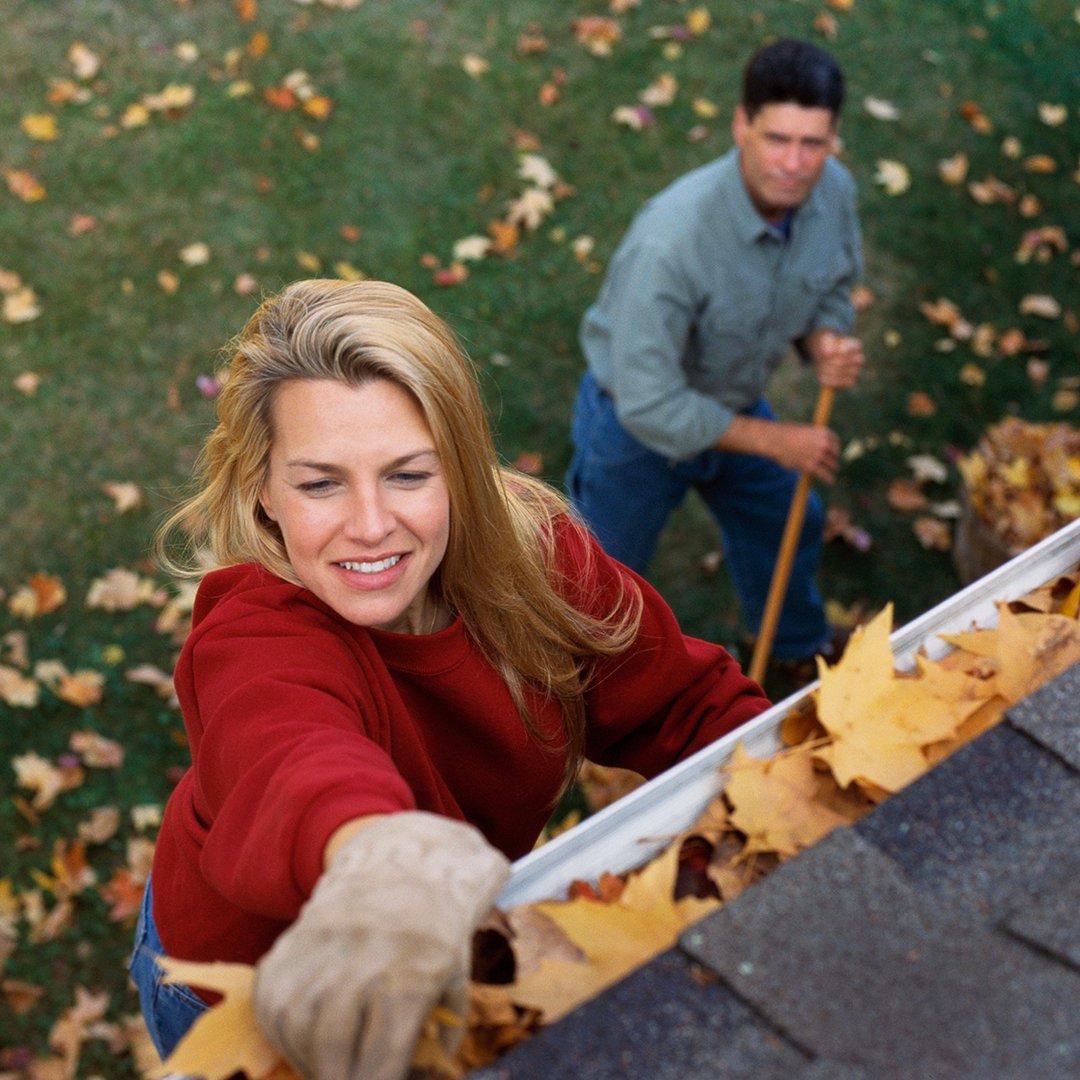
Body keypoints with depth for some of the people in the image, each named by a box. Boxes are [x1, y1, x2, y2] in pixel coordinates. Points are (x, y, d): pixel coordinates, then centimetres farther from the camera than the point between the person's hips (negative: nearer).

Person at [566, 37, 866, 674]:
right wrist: (773, 440, -29)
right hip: (635, 426, -6)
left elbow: (833, 289, 2)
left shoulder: (834, 191, -20)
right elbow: (650, 405, -37)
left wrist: (826, 340, -22)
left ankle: (802, 646, 61)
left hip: (734, 404, 7)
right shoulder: (672, 239, -41)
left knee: (787, 526, 29)